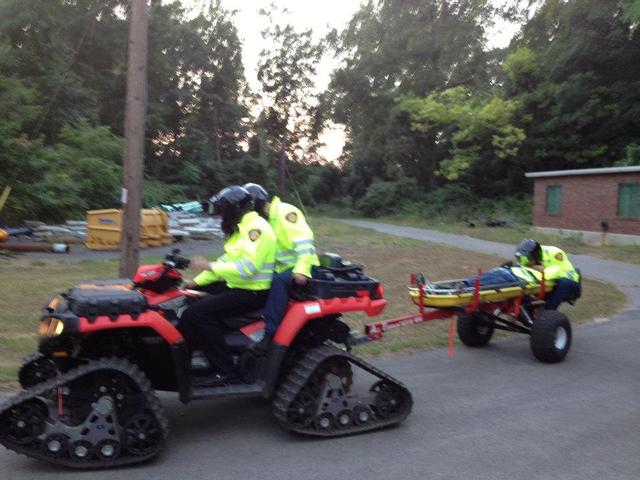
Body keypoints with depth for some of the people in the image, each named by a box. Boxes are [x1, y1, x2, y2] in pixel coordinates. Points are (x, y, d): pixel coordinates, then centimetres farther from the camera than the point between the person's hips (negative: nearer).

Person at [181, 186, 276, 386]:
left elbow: (247, 268, -26)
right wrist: (196, 281, 10)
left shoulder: (256, 228, -16)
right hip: (236, 286, 11)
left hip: (253, 293, -11)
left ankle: (227, 372, -20)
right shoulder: (242, 228, 17)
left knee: (197, 313, -23)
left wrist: (209, 266, -21)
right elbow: (227, 261, 17)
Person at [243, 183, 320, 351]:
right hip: (285, 268, 10)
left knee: (278, 281, -36)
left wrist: (302, 269, -35)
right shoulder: (268, 219, 18)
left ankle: (271, 334, -38)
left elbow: (304, 240, -24)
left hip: (299, 269, -10)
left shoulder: (285, 212, -13)